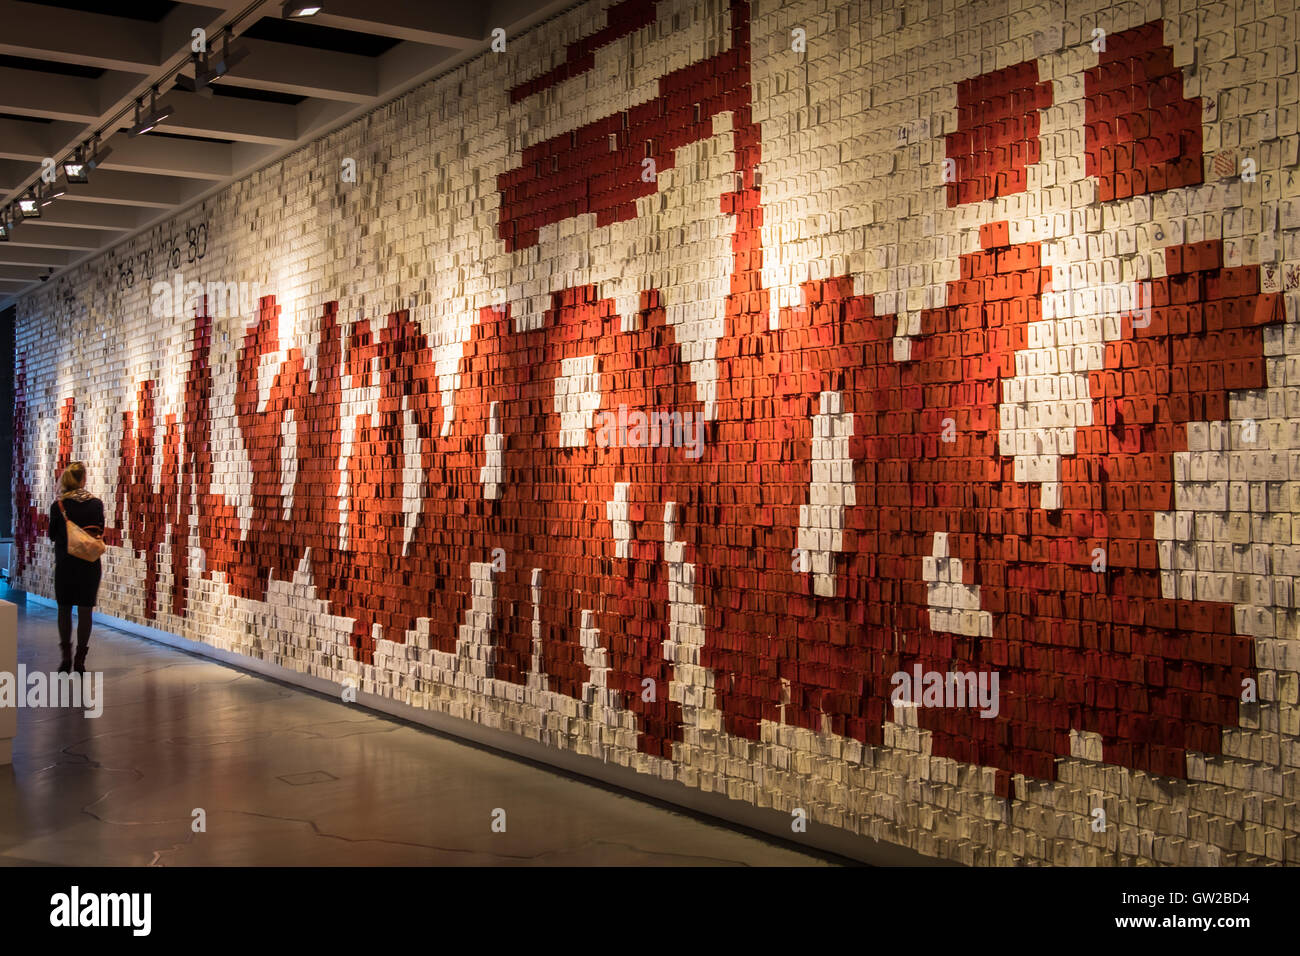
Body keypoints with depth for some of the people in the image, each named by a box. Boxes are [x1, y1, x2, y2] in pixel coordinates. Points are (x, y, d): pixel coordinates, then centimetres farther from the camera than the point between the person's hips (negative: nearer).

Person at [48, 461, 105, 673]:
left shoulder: (58, 506, -9)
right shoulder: (96, 504, -6)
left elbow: (52, 535, 0)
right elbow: (100, 532, 4)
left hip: (65, 563, 0)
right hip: (90, 564, 1)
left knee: (64, 609, 13)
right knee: (85, 610, 5)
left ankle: (66, 656, 12)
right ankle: (80, 660, 6)